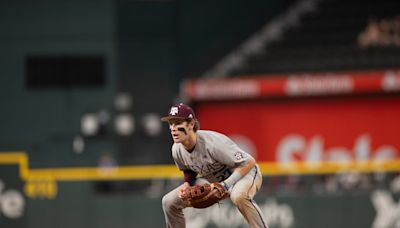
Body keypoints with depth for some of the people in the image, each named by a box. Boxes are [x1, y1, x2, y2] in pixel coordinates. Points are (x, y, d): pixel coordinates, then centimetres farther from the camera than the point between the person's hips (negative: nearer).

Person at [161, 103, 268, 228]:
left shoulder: (212, 143, -35)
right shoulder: (177, 150, -13)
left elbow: (249, 162, -30)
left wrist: (225, 185, -34)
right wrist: (186, 184, -13)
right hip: (212, 180, 7)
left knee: (238, 195, -44)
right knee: (169, 202, 2)